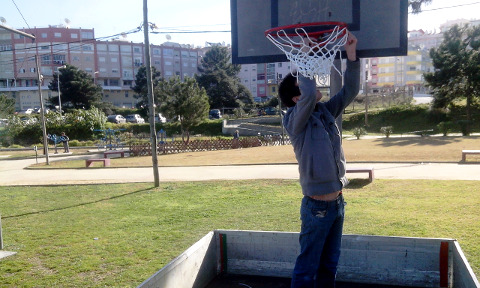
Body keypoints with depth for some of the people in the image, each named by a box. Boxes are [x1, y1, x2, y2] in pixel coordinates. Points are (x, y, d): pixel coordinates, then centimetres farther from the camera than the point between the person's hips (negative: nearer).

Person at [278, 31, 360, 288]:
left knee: (330, 264, 19)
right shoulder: (295, 120, -15)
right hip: (317, 206, -7)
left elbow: (349, 91, 7)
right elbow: (310, 95, -33)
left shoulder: (325, 111, 6)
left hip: (337, 202, 7)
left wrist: (351, 55, -4)